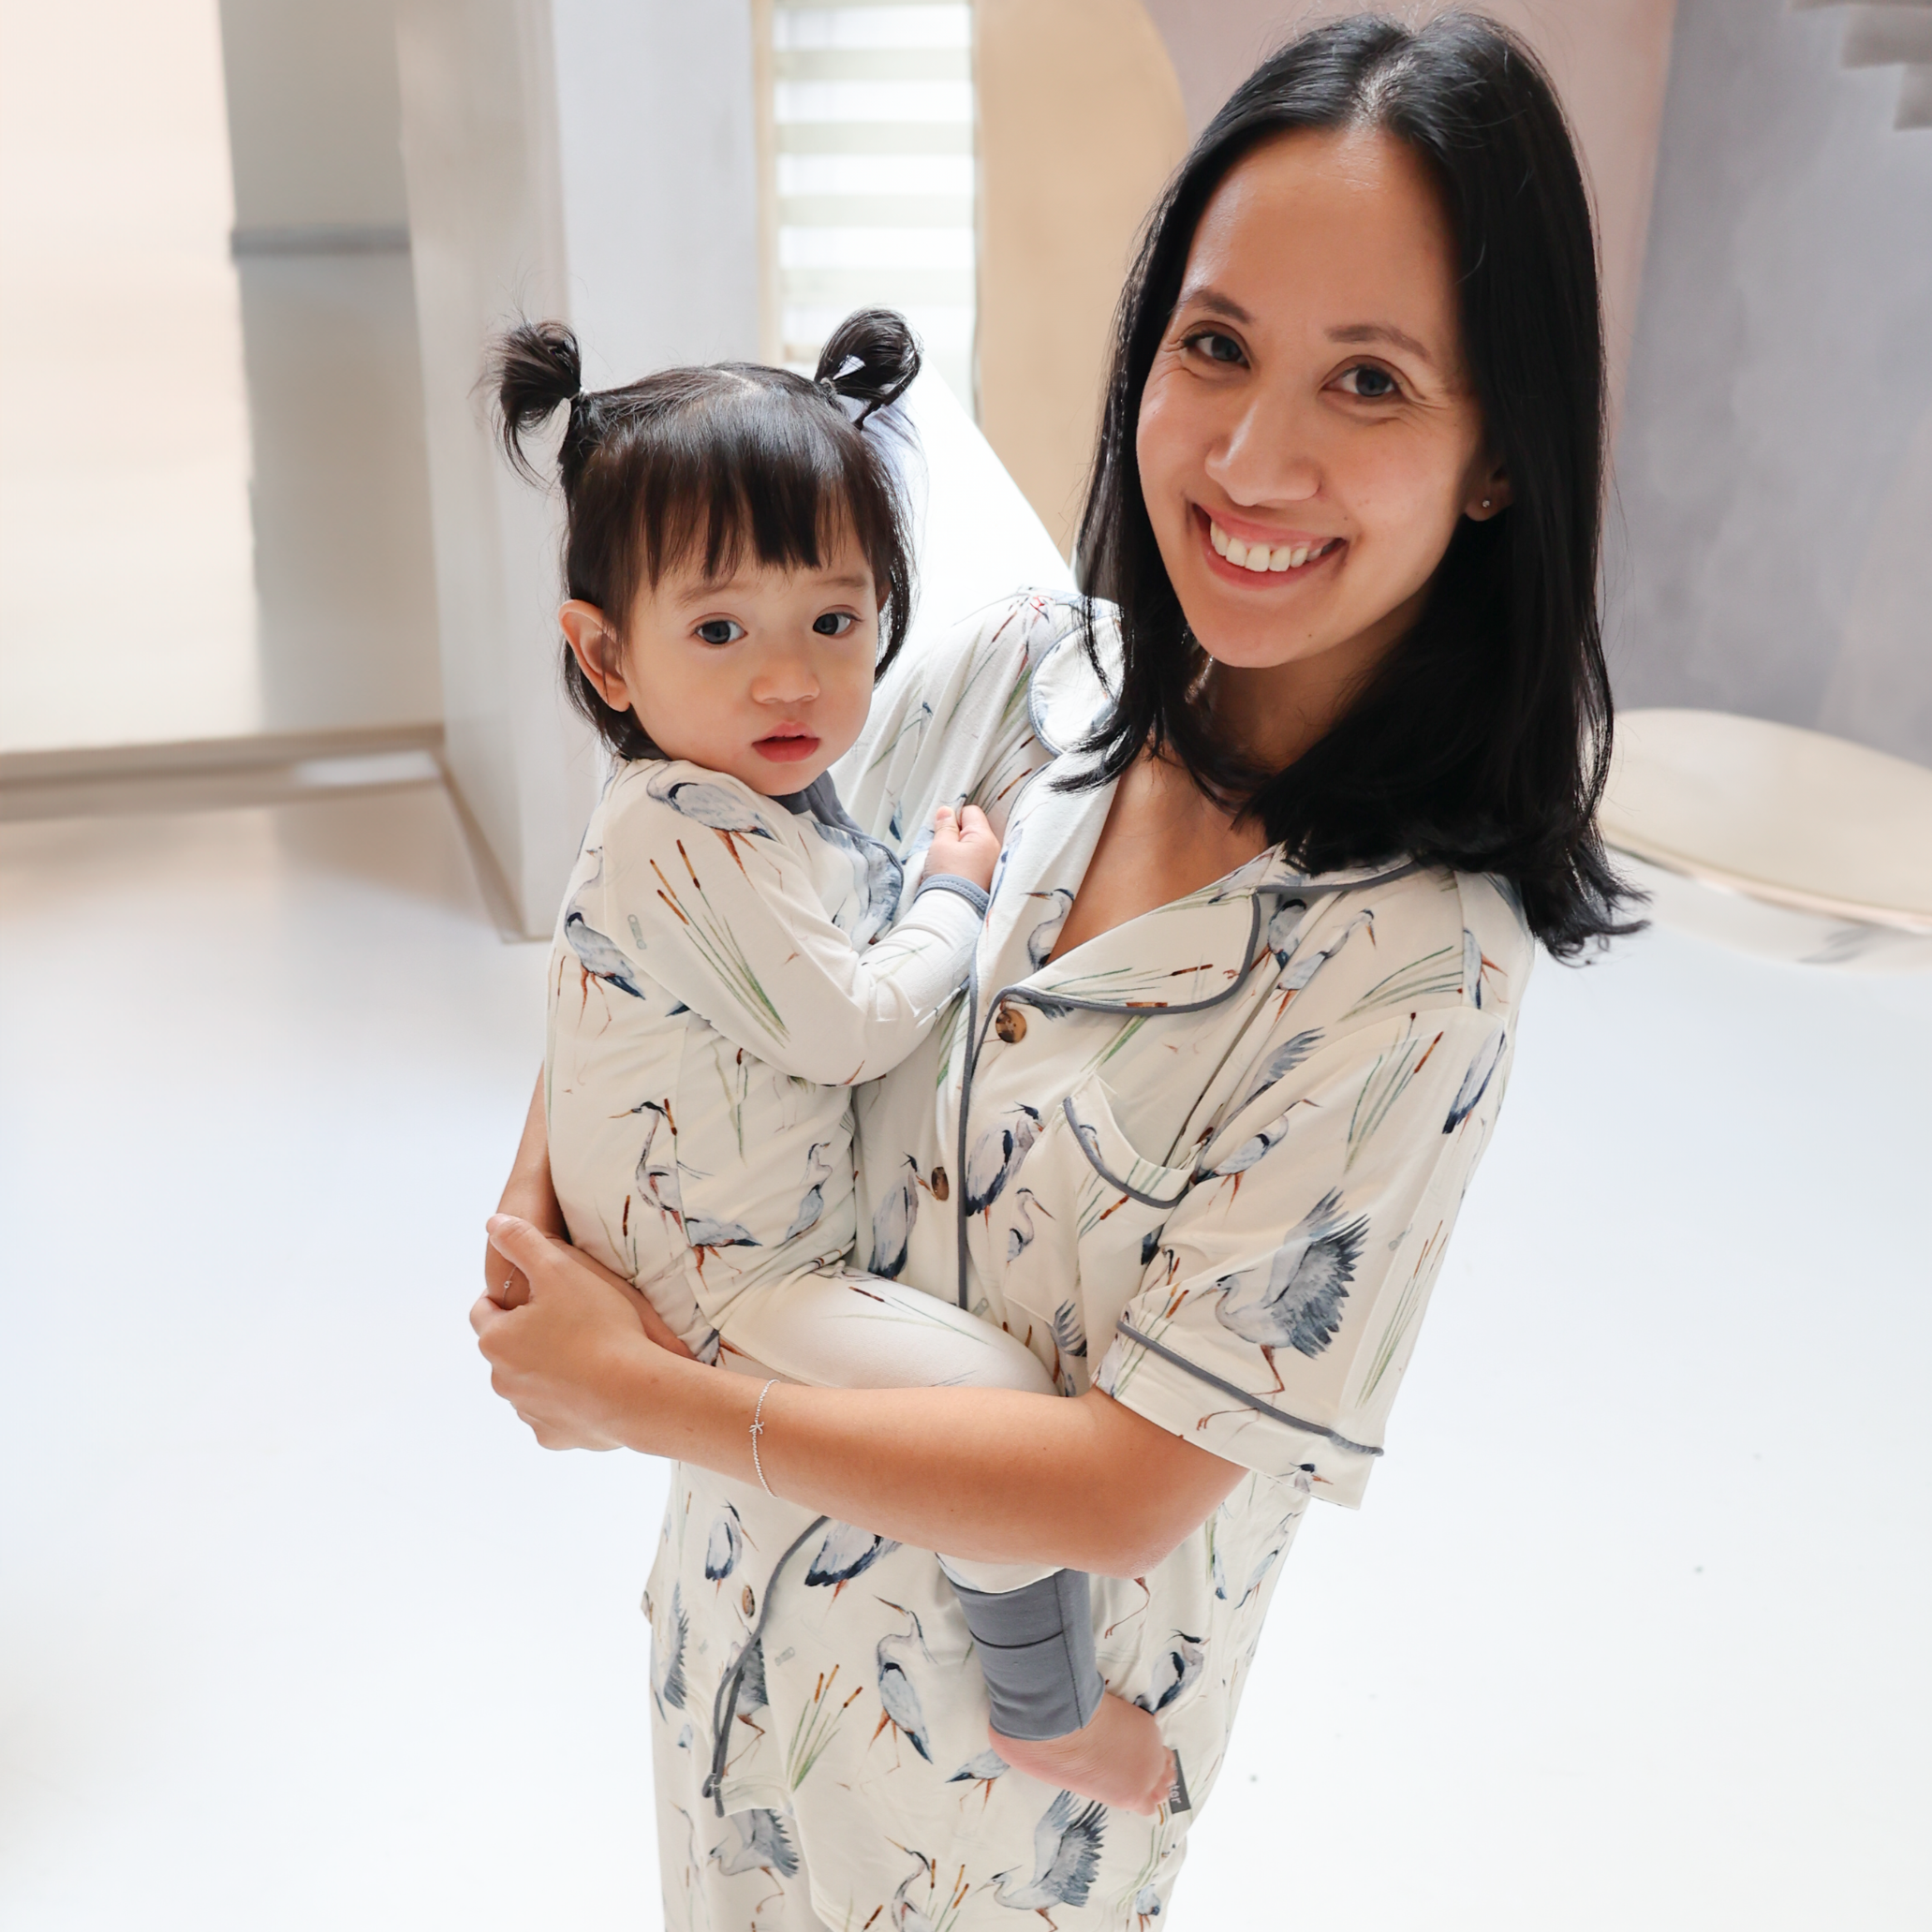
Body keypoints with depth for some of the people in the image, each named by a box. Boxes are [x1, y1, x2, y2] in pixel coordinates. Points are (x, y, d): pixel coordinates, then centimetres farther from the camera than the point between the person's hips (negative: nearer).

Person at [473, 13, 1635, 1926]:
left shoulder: (1418, 966, -28)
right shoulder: (1017, 673, -13)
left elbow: (1135, 1478, -27)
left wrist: (647, 1397, -22)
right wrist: (535, 1205, -10)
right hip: (761, 1557, 5)